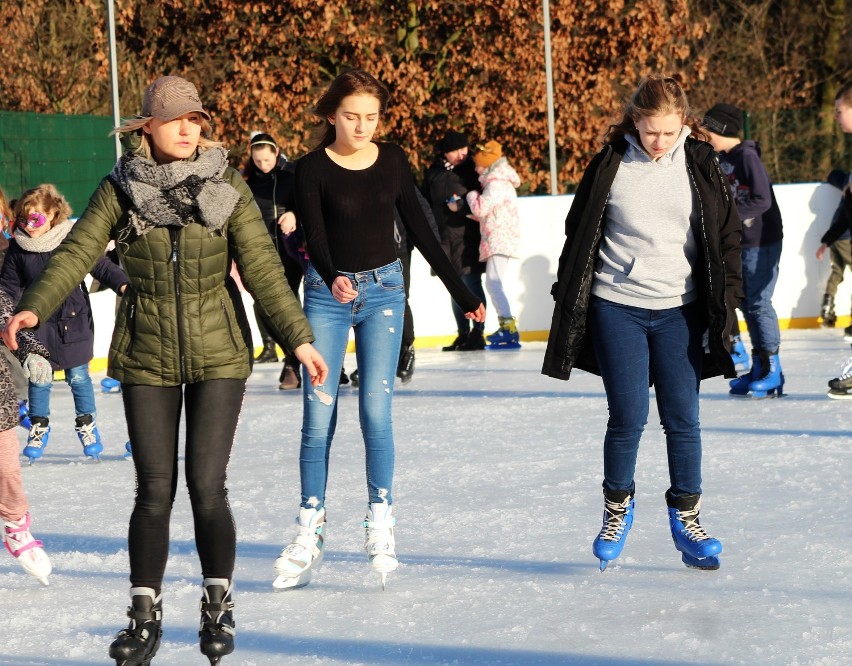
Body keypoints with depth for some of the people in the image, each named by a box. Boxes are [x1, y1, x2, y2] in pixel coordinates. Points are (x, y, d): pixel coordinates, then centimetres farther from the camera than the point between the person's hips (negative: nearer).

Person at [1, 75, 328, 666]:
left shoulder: (228, 187, -1)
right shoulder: (120, 190, -1)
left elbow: (262, 267, -4)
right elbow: (77, 253, -11)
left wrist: (299, 336, -11)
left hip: (218, 354, 0)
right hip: (146, 357, 0)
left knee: (207, 485, -5)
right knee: (155, 489, 0)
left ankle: (219, 608, 13)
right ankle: (145, 616, 12)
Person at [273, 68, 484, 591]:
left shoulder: (393, 161, 1)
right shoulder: (313, 169, -7)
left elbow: (420, 231, 7)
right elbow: (314, 238, -16)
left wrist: (463, 294, 9)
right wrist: (332, 278, -37)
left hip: (384, 292, 1)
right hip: (327, 294, -1)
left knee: (376, 410, -9)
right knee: (319, 416, -3)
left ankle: (381, 523, -2)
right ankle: (311, 533, 3)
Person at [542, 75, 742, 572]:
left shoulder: (701, 164, 1)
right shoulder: (611, 165, -2)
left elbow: (727, 237, 6)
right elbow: (579, 233, 6)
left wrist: (726, 302, 2)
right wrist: (568, 301, 7)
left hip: (680, 311, 1)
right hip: (616, 309, -1)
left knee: (682, 418, 1)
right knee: (627, 418, -1)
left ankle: (686, 517, 14)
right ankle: (617, 509, 19)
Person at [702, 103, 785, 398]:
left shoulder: (747, 157, -16)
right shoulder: (722, 160, 9)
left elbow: (762, 200, -22)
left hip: (761, 243, -9)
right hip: (738, 243, 9)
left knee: (759, 304, -8)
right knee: (747, 304, 11)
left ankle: (773, 371, -3)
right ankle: (759, 368, 17)